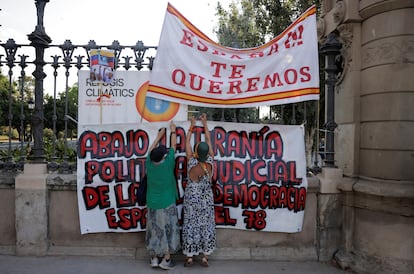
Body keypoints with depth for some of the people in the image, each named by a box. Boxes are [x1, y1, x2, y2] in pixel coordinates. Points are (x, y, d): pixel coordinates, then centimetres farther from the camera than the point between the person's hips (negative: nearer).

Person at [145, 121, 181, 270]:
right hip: (167, 204, -4)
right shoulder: (168, 164, -14)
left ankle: (154, 258, 22)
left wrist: (159, 135, 24)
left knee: (154, 231, 13)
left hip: (152, 205, 4)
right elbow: (173, 146, -1)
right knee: (168, 230, 7)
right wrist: (173, 131, 13)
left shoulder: (149, 164, -5)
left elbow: (151, 149, 13)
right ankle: (166, 260, 12)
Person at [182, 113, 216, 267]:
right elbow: (209, 141, -3)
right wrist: (205, 124, 6)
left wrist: (192, 126, 4)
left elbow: (187, 143, -6)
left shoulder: (191, 163, -17)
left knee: (190, 226, 7)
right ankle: (205, 257, 16)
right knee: (206, 226, 10)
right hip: (207, 200, 2)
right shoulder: (210, 163, -12)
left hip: (191, 200, -2)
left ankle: (189, 257, 15)